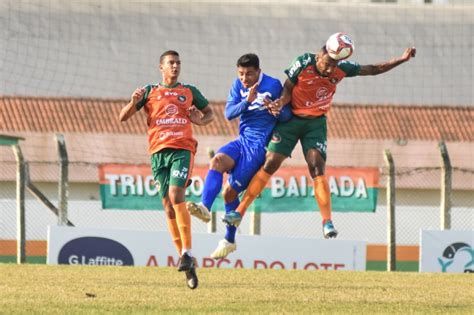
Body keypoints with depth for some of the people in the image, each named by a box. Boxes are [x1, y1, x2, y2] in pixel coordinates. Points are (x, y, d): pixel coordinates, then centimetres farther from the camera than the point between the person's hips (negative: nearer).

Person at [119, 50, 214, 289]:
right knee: (168, 206, -1)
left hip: (183, 149, -2)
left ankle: (187, 252, -19)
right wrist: (134, 103, -9)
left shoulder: (189, 91, 14)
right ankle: (187, 264, 5)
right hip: (158, 151, 2)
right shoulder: (149, 92, 13)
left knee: (176, 195, -22)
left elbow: (209, 113, 26)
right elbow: (123, 117, 11)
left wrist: (201, 121, 3)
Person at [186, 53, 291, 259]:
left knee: (230, 191, -7)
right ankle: (204, 207, -38)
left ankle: (229, 240, 7)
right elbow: (229, 113, -5)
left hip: (259, 145, -5)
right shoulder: (238, 85, 5)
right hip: (242, 141, 5)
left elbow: (287, 116, -4)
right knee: (217, 161, -26)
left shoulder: (273, 86, -8)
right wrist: (248, 101, -21)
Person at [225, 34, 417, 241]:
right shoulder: (303, 64, -17)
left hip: (316, 123, 1)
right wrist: (279, 103, -28)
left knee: (317, 167, -14)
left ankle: (327, 222, -15)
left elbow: (373, 69, 1)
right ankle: (239, 211, -2)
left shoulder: (341, 68, -9)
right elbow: (288, 89, -7)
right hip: (291, 118, -1)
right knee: (270, 164, -7)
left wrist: (402, 60, -5)